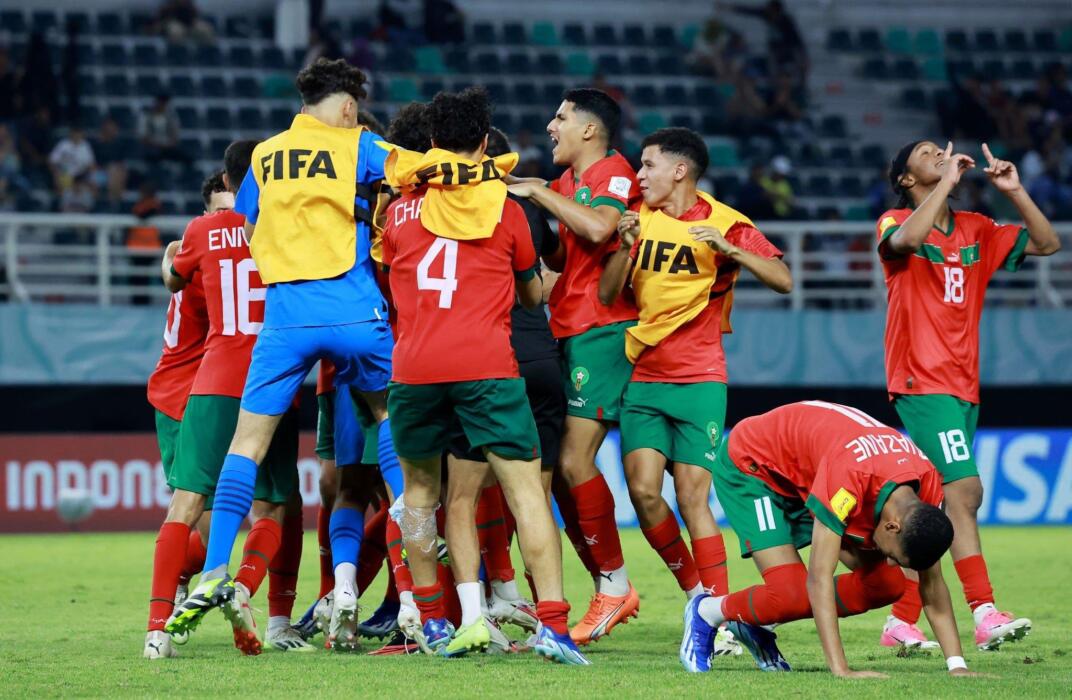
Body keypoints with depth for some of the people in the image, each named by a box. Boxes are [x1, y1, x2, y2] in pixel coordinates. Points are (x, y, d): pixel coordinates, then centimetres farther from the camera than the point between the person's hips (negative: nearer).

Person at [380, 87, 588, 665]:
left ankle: (432, 623, 19)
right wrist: (540, 287, 41)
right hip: (486, 366, -2)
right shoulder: (505, 209, 7)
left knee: (419, 488, 19)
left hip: (413, 366, 2)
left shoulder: (400, 210, 12)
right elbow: (532, 294, 18)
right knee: (525, 488, -4)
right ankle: (552, 623, -15)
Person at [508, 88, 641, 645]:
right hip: (569, 329, 9)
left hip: (603, 329, -9)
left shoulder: (613, 172, -8)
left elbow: (599, 227, -27)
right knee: (559, 467, 5)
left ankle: (614, 586, -4)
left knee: (573, 461, -14)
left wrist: (539, 194, -17)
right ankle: (610, 590, 10)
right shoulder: (568, 181, 19)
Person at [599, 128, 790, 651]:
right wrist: (626, 247, -10)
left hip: (698, 379, -4)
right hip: (643, 376, 4)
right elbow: (607, 293, 8)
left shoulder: (725, 223, -2)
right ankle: (696, 589, 11)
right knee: (643, 490, -9)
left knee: (692, 495, -11)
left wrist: (727, 248, -23)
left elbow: (782, 280, -9)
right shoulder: (641, 220, 11)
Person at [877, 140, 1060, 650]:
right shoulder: (895, 224, -1)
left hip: (962, 387, 7)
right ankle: (985, 614, -26)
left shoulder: (976, 231, 15)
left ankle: (902, 621, 13)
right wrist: (948, 181, -19)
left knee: (936, 506, 7)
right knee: (964, 491, -19)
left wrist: (1014, 191, 0)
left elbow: (1047, 243, 12)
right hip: (922, 384, -7)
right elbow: (907, 239, -25)